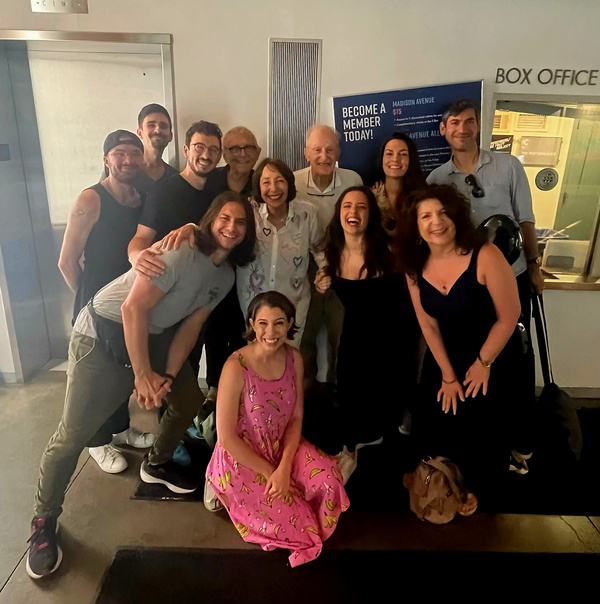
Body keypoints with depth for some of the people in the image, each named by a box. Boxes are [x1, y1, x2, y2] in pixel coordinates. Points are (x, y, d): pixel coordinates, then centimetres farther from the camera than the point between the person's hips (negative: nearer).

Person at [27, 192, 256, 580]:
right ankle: (44, 521, 16)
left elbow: (191, 325, 2)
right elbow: (133, 308, -25)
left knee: (189, 398, 9)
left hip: (153, 337, 8)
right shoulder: (180, 252, -25)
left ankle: (157, 464, 35)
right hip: (103, 333, -7)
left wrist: (169, 376, -8)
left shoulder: (226, 275, 0)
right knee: (74, 433, -6)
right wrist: (142, 374, -19)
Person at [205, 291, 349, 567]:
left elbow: (296, 417, -3)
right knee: (294, 523, -5)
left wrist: (284, 468, -15)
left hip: (281, 448, 5)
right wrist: (269, 472, -14)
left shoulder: (294, 359, -10)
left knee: (329, 478, -18)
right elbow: (227, 437, -20)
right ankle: (228, 491, 17)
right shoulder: (236, 367, -27)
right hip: (242, 461, -4)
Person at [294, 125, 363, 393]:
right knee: (304, 332, 15)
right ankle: (305, 386, 37)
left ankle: (337, 385, 38)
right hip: (305, 269, 0)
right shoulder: (293, 182, -11)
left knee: (342, 332, 14)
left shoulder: (353, 180, -8)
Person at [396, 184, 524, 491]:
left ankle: (477, 494, 32)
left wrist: (483, 364, -9)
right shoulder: (415, 268, -9)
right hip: (445, 356, 4)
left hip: (496, 357, -4)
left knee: (479, 432, -3)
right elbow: (429, 325, -4)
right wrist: (448, 375, -4)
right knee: (431, 427, 5)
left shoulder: (486, 256, -25)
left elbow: (508, 317, -18)